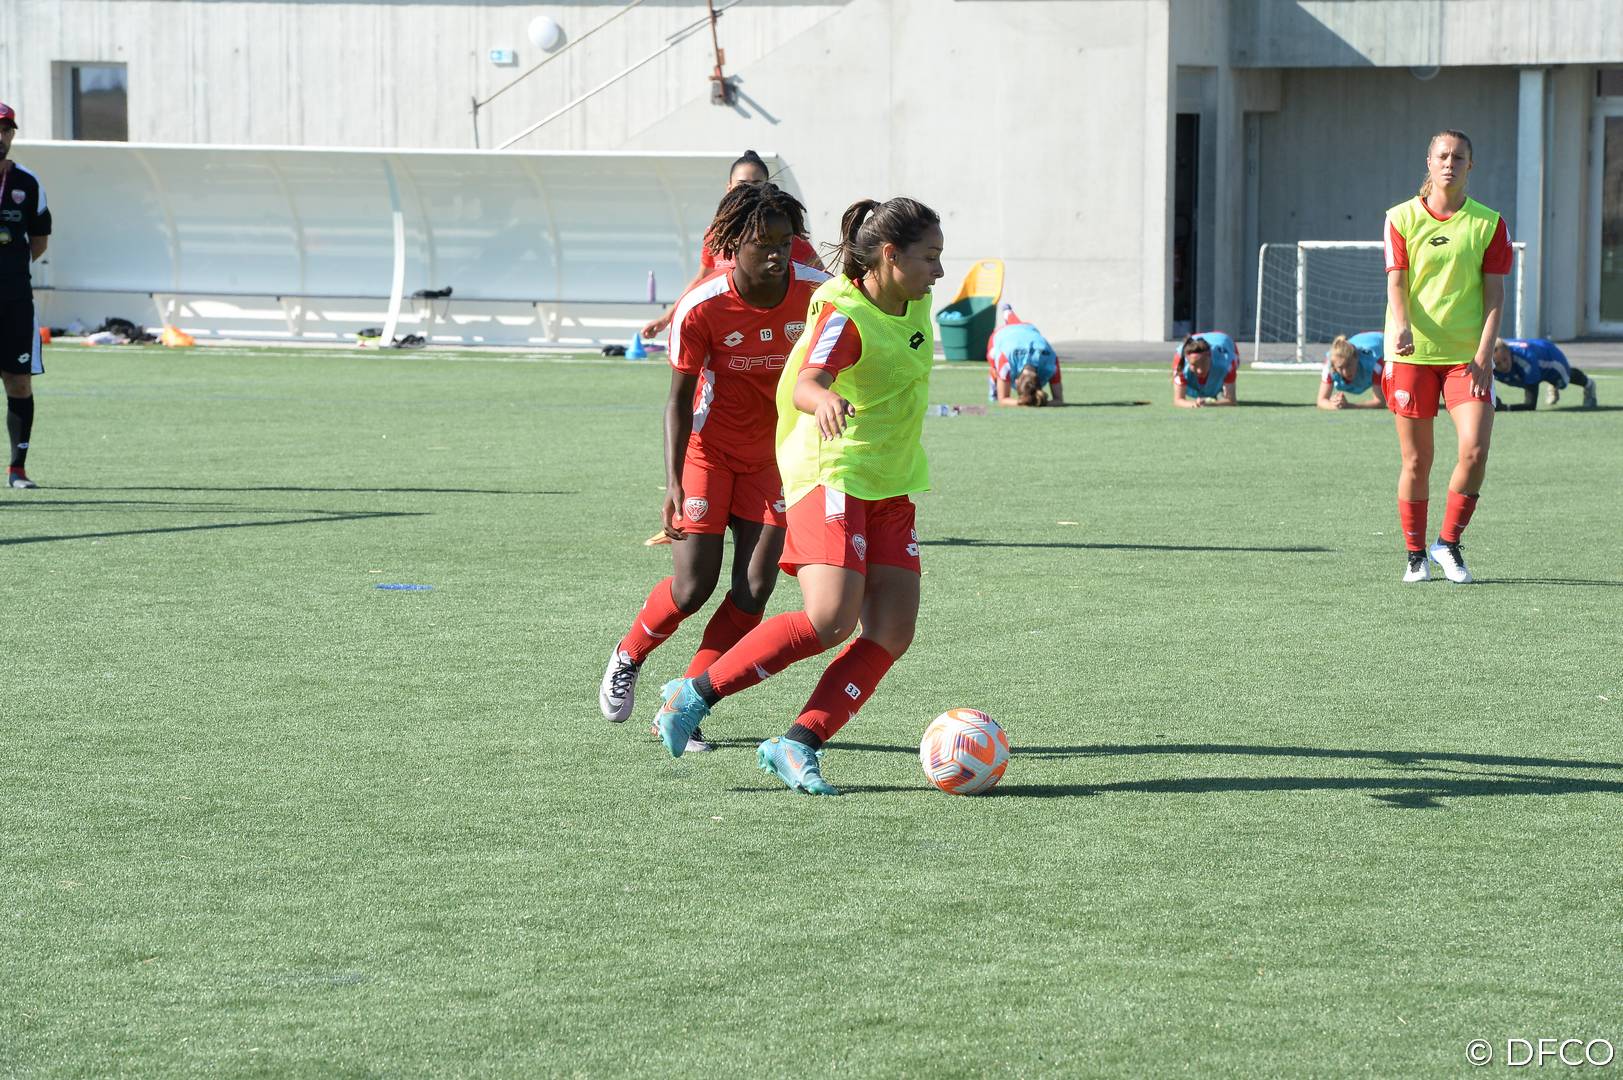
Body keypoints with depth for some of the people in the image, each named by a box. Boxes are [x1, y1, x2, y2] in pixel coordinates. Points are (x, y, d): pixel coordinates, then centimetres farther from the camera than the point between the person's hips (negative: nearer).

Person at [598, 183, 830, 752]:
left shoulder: (815, 292, -15)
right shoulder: (702, 306, -22)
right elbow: (680, 396, -16)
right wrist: (674, 484, -22)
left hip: (774, 450, 3)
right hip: (710, 446, -3)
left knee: (755, 587, -7)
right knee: (693, 585, -7)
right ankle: (627, 658, 24)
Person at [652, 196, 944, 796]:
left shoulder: (915, 301, 8)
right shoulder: (844, 313, -18)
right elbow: (804, 384, -36)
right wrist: (824, 400, -59)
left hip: (891, 488, 8)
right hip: (832, 476, -8)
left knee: (891, 634, -7)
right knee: (829, 620, -22)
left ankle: (796, 745, -6)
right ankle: (696, 693, -8)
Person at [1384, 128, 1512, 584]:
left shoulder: (1489, 223, 3)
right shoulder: (1402, 217, 3)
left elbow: (1494, 293, 2)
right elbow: (1396, 282, -3)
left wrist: (1484, 354, -8)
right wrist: (1401, 326, -23)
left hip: (1467, 355, 0)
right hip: (1412, 353, 0)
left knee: (1474, 450, -13)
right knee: (1416, 461, 2)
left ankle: (1449, 542, 6)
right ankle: (1415, 555, 16)